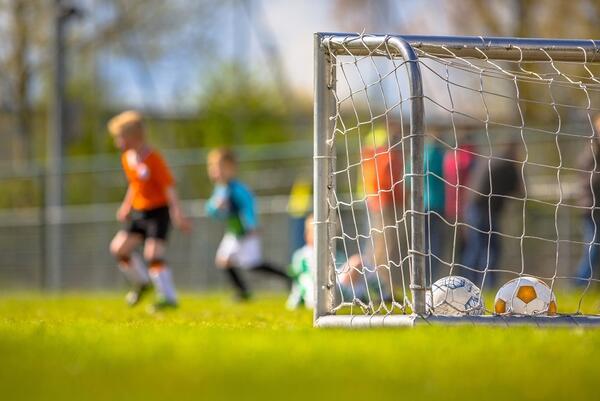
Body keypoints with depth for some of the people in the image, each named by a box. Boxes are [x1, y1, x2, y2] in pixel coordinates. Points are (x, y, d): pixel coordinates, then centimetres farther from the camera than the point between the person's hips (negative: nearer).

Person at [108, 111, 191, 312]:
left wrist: (177, 213, -23)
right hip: (139, 211, 8)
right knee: (119, 247, 1)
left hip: (158, 211, -8)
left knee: (153, 253, -18)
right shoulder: (127, 158, 7)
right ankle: (141, 282, 21)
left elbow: (169, 186, -19)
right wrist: (126, 206, 20)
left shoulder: (153, 159, -18)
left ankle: (168, 297, -13)